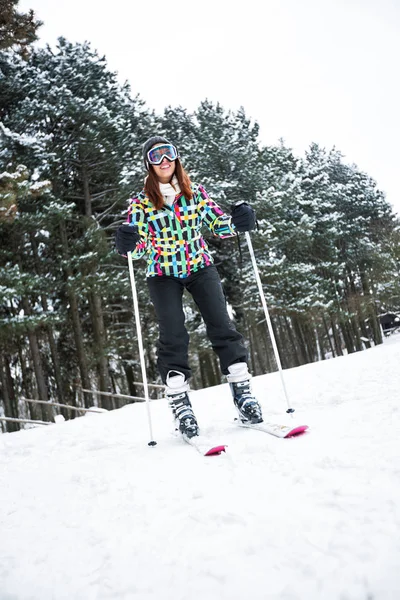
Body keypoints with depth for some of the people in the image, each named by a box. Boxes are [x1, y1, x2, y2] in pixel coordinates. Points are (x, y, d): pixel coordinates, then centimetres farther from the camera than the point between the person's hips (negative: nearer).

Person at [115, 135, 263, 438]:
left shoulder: (196, 192, 5)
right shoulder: (141, 202, -2)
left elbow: (218, 223, 10)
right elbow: (139, 246, -6)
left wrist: (237, 222, -11)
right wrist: (128, 245, -29)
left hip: (200, 266, 2)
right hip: (164, 274, -1)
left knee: (222, 326, -7)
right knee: (173, 337, -9)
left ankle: (242, 391, 1)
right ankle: (180, 403, 1)